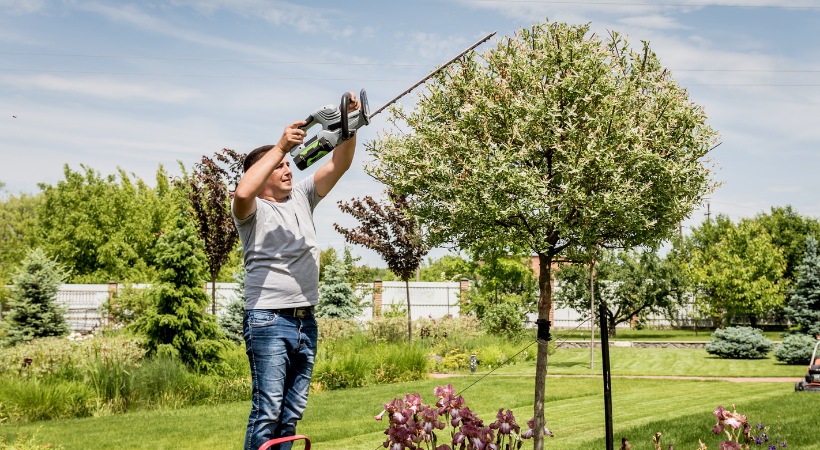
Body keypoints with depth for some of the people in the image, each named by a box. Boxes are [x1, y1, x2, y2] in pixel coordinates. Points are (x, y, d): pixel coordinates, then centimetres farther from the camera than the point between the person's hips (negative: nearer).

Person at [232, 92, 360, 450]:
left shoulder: (302, 198, 16)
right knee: (267, 411, -9)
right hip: (268, 321, -6)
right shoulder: (252, 210, -2)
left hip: (306, 322, 7)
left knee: (292, 412, 10)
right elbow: (242, 193, -26)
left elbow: (338, 165, 8)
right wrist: (280, 147, -24)